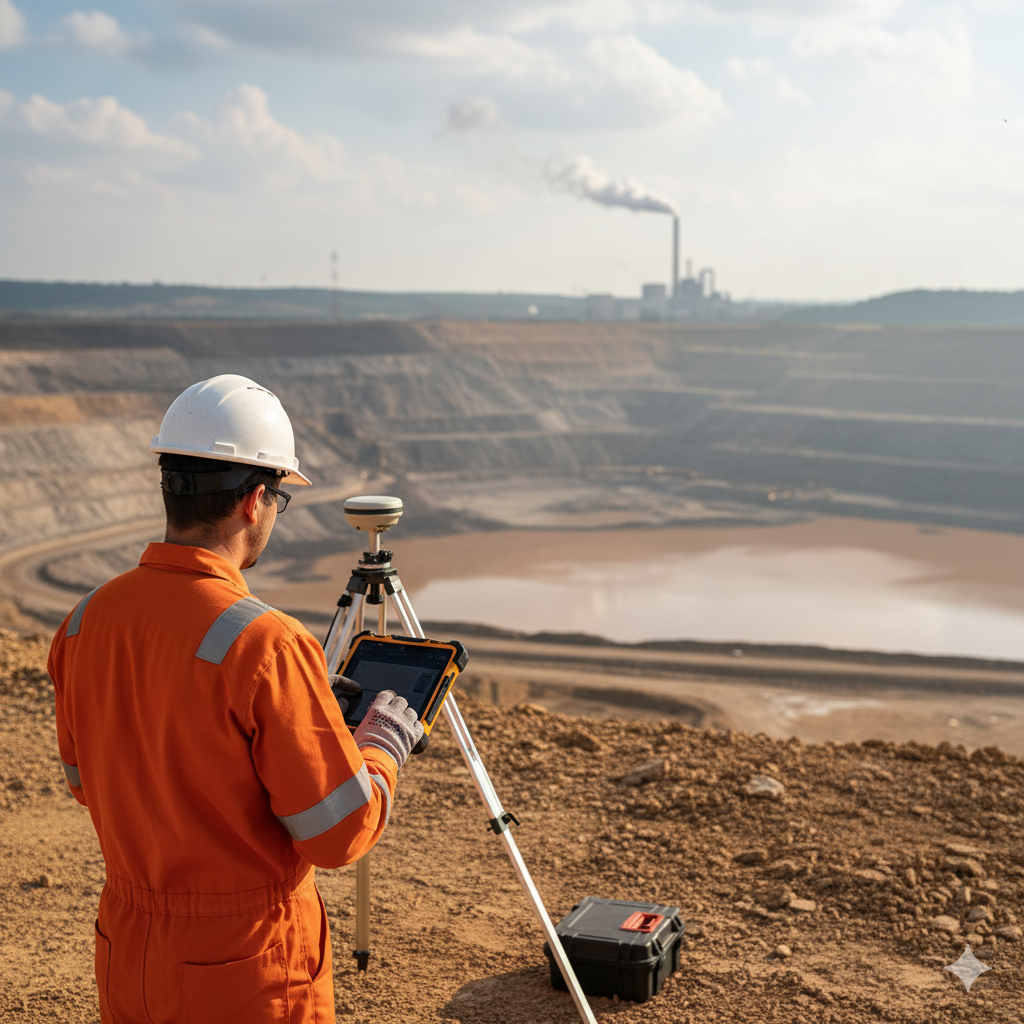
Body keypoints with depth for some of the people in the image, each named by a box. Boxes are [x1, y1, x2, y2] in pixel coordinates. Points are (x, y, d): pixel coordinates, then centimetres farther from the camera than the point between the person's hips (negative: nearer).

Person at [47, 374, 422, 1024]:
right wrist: (384, 743, -1)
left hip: (129, 958, 6)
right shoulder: (264, 645, -25)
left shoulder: (87, 621, -5)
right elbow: (339, 835, -20)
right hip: (250, 971, -6)